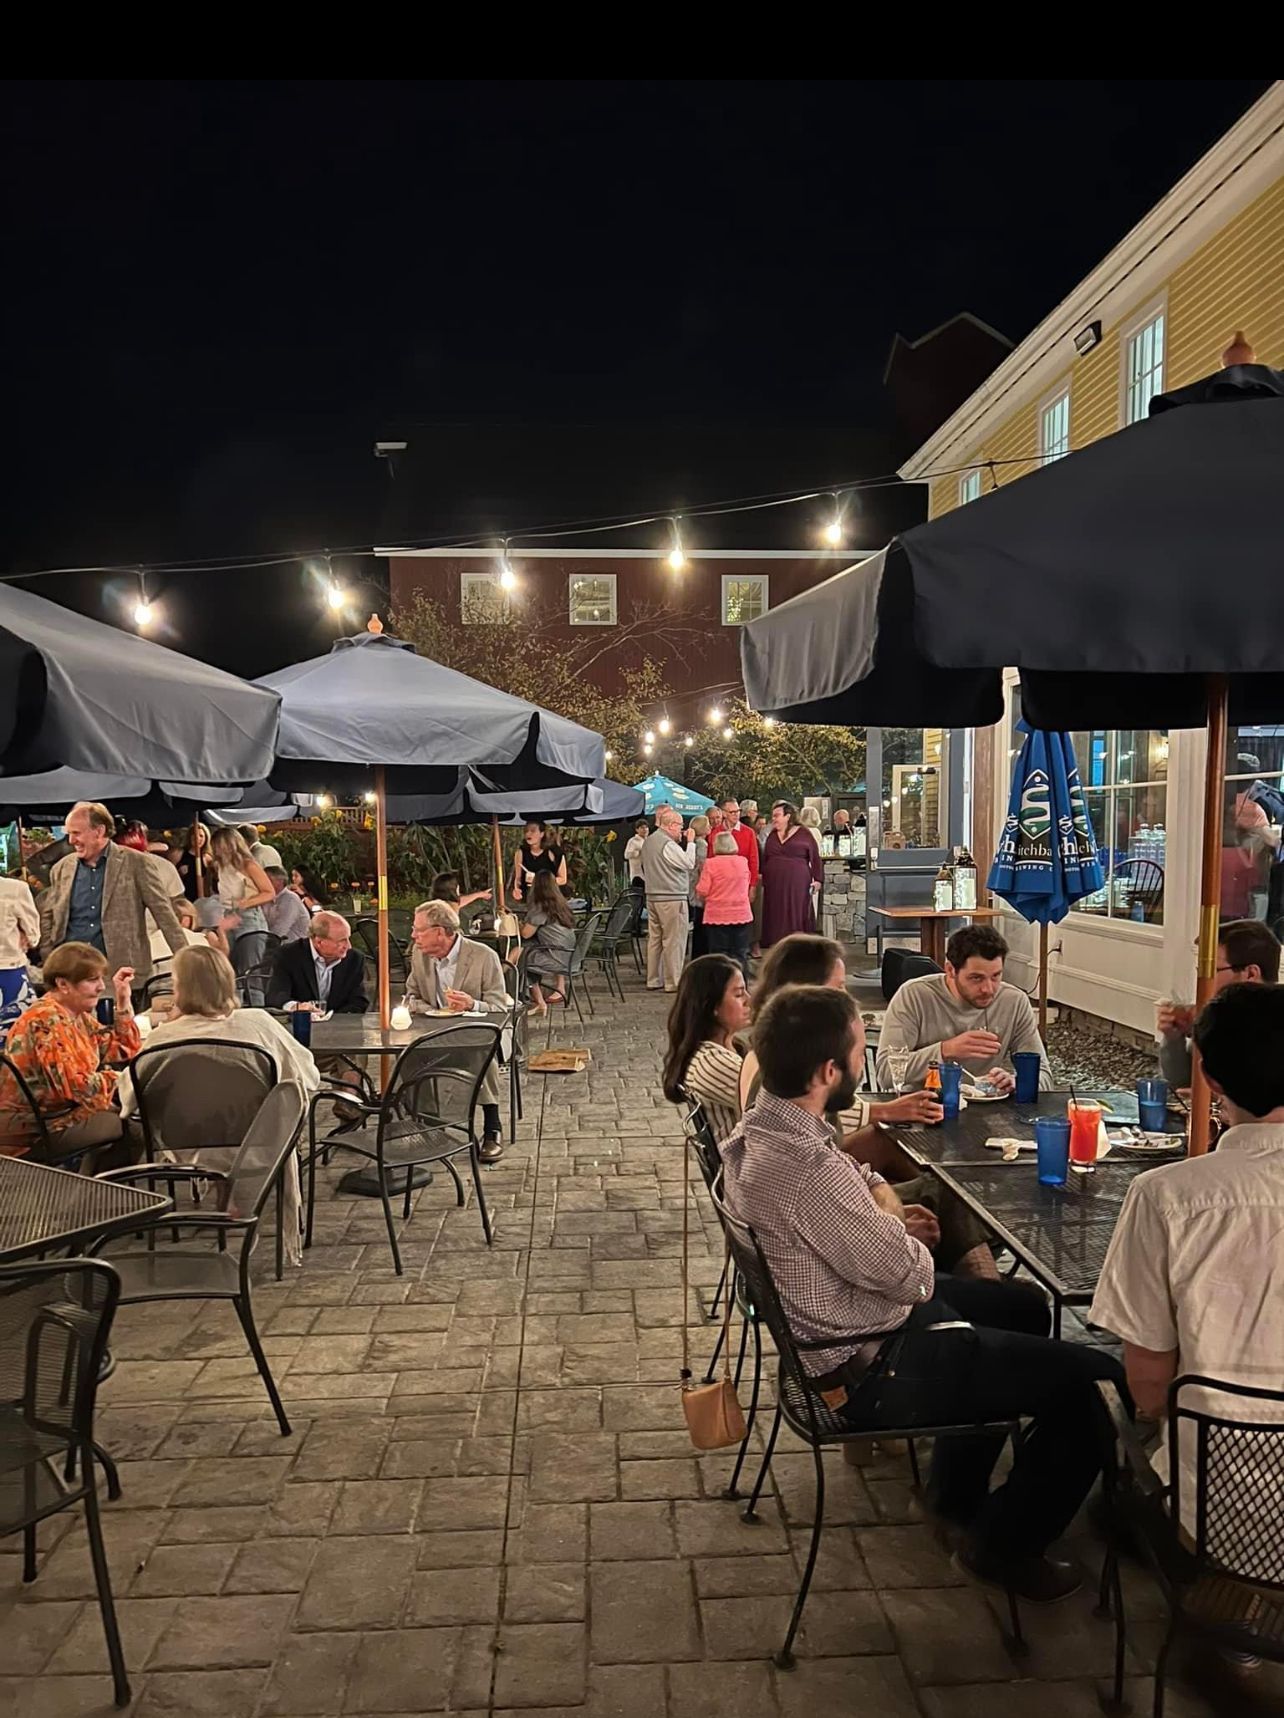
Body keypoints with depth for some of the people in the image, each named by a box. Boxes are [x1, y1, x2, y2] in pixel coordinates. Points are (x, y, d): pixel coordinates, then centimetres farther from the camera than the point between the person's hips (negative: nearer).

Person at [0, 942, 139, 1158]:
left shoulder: (79, 1015, 5)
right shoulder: (46, 1022, -22)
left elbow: (125, 1051, 11)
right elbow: (77, 1086, -27)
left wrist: (123, 1001, 2)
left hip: (66, 1110, 9)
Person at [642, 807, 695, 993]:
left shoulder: (649, 841, 13)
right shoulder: (668, 844, -16)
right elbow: (689, 863, -16)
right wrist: (689, 843, -4)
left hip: (652, 896, 9)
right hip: (672, 898, -9)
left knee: (654, 939, 12)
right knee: (674, 941, -3)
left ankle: (653, 980, 17)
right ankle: (673, 982, -1)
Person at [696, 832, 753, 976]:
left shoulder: (710, 863, -10)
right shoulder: (743, 862, 2)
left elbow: (702, 891, -11)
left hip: (717, 916, -3)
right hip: (742, 914, 3)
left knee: (719, 955, 3)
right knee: (740, 955, 8)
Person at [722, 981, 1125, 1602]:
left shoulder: (761, 1126, -3)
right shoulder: (807, 1167, -34)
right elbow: (911, 1276, -24)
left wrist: (886, 1212, -6)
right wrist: (898, 1226, -4)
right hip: (872, 1370, -10)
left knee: (1023, 1303, 27)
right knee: (1096, 1382, -5)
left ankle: (956, 1492, 38)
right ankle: (1003, 1545, 17)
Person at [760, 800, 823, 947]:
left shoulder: (804, 834, 0)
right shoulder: (772, 836, 13)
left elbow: (815, 858, 0)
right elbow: (764, 859, 17)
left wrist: (817, 879, -6)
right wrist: (763, 879, 12)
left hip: (797, 886, -4)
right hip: (774, 887, 4)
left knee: (797, 919, -2)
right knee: (777, 921, 4)